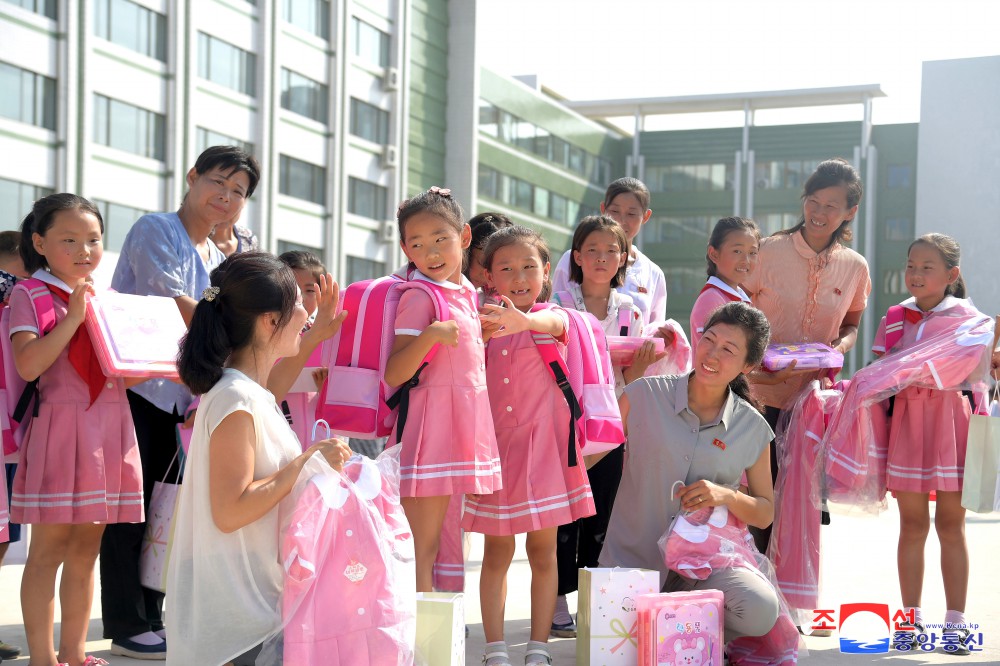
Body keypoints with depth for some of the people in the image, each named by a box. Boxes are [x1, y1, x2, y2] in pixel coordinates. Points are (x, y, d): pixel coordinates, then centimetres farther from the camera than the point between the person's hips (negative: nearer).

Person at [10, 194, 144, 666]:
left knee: (86, 547, 11)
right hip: (60, 427, -6)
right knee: (49, 547, -2)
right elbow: (27, 365, -17)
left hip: (109, 429, 6)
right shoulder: (30, 295, -3)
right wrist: (75, 316, -19)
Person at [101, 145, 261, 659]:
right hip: (133, 386, -7)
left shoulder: (219, 260, 16)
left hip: (178, 399, 8)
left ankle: (150, 620, 19)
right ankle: (126, 627, 2)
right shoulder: (155, 230, -7)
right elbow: (170, 300, -20)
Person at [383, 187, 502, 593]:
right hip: (429, 433, -8)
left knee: (442, 550, 13)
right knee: (426, 551, -6)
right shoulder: (418, 297, -11)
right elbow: (393, 375, -19)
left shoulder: (466, 293, 12)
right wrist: (430, 334, -30)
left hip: (462, 431, 8)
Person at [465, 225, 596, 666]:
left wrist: (521, 321, -52)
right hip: (495, 444, 2)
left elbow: (551, 323, -29)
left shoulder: (553, 317, -5)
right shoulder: (484, 323, 5)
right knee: (496, 553, 6)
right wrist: (479, 337, -7)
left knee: (543, 551, 5)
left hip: (541, 444, -2)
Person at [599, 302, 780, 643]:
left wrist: (727, 496, -11)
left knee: (761, 610, -28)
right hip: (631, 559, -1)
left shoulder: (752, 429, -1)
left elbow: (765, 513, 7)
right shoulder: (644, 395, -5)